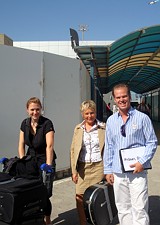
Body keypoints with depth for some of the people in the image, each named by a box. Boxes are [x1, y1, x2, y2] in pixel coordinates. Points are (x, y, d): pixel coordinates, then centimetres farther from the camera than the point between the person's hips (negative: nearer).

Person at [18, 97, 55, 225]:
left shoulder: (47, 123, -16)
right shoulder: (25, 123, 0)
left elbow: (49, 146, -24)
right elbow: (21, 144, 2)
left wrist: (48, 165, -30)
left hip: (44, 160, -4)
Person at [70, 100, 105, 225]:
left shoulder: (103, 128, 0)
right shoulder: (78, 129, 8)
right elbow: (73, 150, 10)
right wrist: (74, 171, 5)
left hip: (99, 166, -2)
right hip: (83, 167, 2)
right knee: (79, 197, 0)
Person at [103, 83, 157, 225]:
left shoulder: (142, 118, -3)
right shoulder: (111, 121, 9)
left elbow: (152, 142, -1)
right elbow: (109, 147, 12)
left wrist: (142, 162, -13)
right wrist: (108, 170, 9)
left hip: (137, 171, -4)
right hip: (118, 173, 4)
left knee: (139, 209, -3)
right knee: (123, 209, 13)